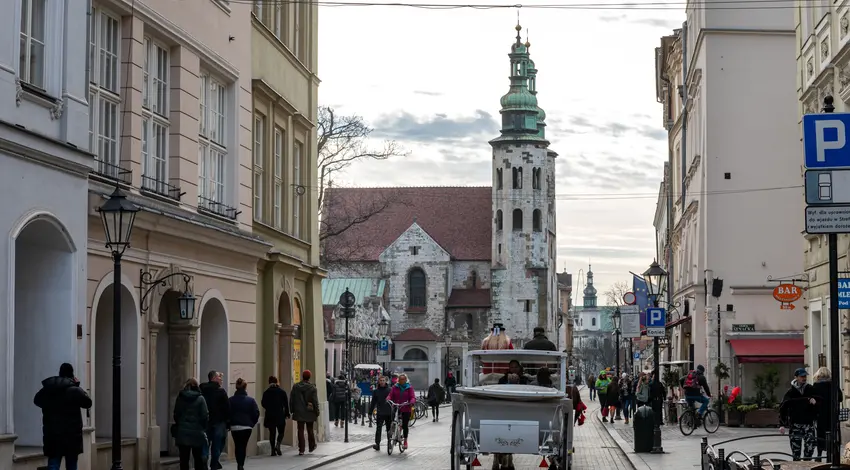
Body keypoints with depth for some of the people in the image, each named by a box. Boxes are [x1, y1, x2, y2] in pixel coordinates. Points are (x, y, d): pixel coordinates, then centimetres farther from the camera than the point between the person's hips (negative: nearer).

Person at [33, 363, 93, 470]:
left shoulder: (46, 390, 3)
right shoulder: (75, 390, -11)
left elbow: (36, 400, 21)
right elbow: (88, 403, 2)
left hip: (52, 434, 2)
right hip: (71, 434, -2)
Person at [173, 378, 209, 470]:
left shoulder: (180, 397, 1)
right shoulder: (200, 398, -6)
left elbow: (176, 415, 5)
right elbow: (205, 416, -8)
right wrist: (205, 428, 6)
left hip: (182, 433, 1)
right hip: (197, 433, -1)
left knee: (184, 459, 3)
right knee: (199, 459, 7)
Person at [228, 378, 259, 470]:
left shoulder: (231, 400, -4)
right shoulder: (250, 400, -6)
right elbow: (256, 414, -7)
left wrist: (229, 424, 7)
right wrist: (252, 423, 7)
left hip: (234, 427, 1)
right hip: (247, 426, -1)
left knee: (237, 445, 13)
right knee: (243, 446, 5)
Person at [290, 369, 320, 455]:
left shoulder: (295, 387, 1)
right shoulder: (312, 388, -8)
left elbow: (291, 400, 5)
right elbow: (315, 402, -7)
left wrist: (292, 410, 13)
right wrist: (317, 413, 0)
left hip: (299, 413, 1)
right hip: (309, 413, -1)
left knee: (300, 430, 2)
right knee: (310, 430, 15)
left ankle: (301, 450, -3)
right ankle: (312, 447, 26)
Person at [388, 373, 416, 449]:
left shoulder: (409, 388, 2)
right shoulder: (395, 387, 7)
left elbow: (413, 397, -5)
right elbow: (390, 396, 0)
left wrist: (411, 402, -27)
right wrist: (389, 401, -22)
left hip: (406, 409, -1)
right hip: (396, 408, 1)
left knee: (405, 425, 2)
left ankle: (405, 441, 16)